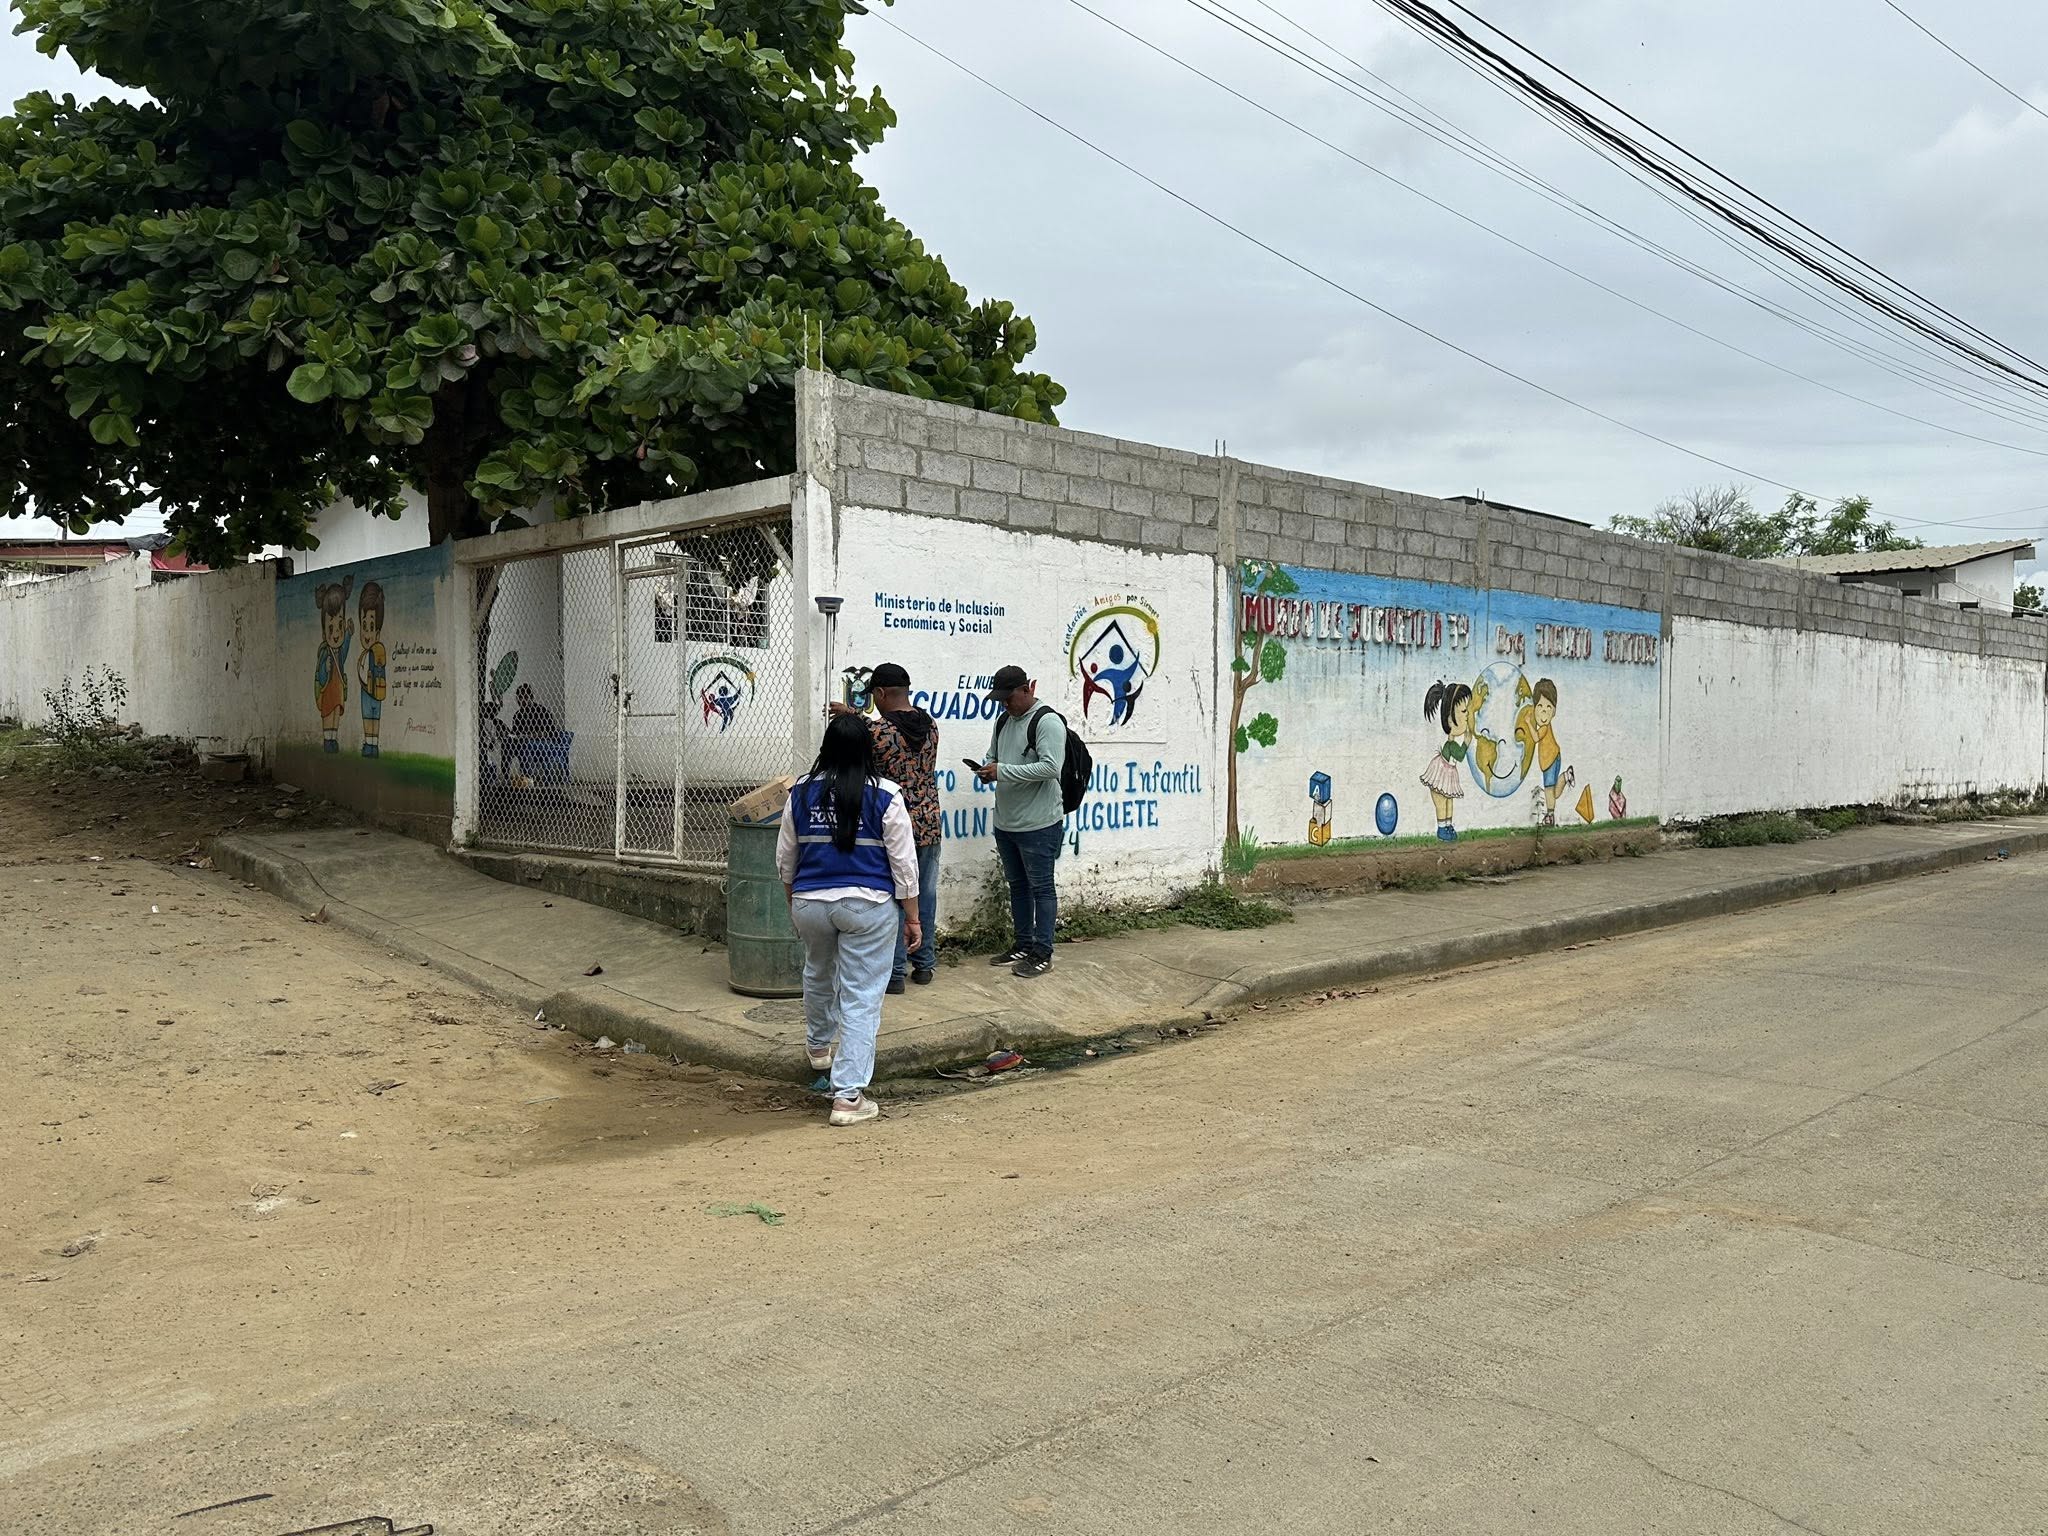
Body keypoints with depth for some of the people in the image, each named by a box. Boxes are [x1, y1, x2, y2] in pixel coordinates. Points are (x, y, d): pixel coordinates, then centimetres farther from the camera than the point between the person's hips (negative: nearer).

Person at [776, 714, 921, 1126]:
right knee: (861, 998, 0)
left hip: (810, 903, 4)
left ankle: (819, 1046, 52)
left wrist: (794, 901, 24)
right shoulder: (885, 797, -10)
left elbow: (785, 859, 9)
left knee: (818, 976, 29)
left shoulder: (801, 792, 1)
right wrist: (912, 917, 2)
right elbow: (904, 864, -7)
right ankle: (848, 1096, -3)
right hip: (867, 906, -4)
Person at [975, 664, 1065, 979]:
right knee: (1017, 884, 16)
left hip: (1039, 824, -8)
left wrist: (1002, 771, -23)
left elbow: (1050, 766, -24)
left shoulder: (1047, 721, -15)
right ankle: (1023, 944, 28)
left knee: (1040, 887, 1)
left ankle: (1042, 953, 8)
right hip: (1006, 822, 9)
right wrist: (988, 770, -2)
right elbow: (993, 757, 23)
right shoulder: (1004, 720, 12)